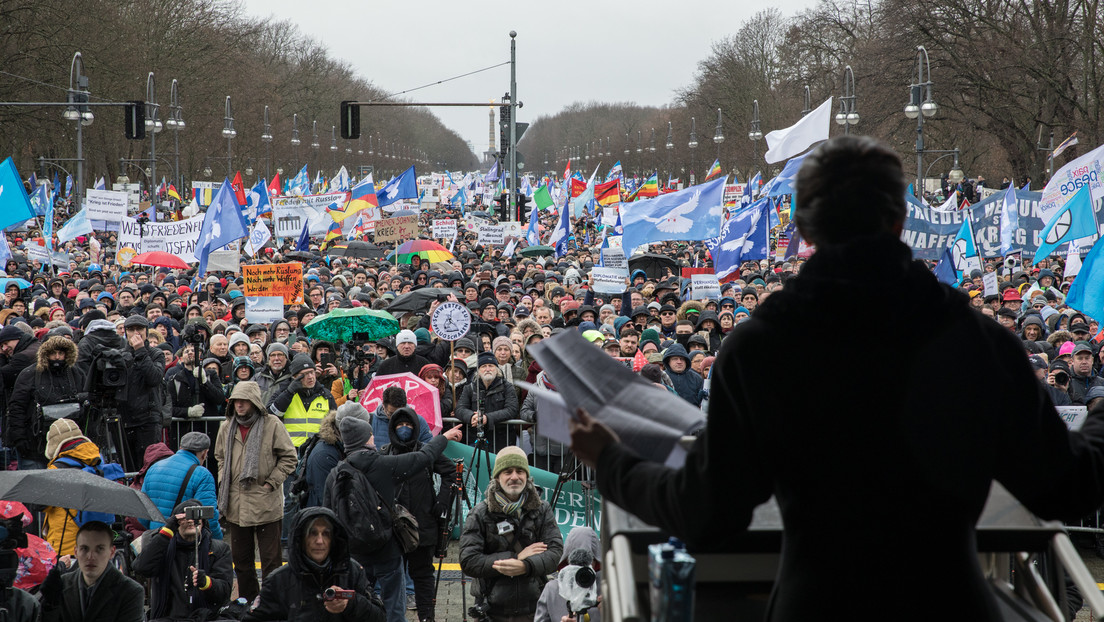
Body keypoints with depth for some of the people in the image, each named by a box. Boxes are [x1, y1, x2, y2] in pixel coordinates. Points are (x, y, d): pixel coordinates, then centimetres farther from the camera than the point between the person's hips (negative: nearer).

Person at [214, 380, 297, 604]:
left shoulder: (272, 424, -7)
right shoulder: (227, 428, 8)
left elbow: (289, 458, -3)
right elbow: (220, 457, 23)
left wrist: (271, 483, -9)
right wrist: (223, 482, 10)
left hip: (265, 503, -5)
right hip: (236, 504, 5)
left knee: (270, 559, -1)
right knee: (241, 558, 13)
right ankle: (248, 600, 25)